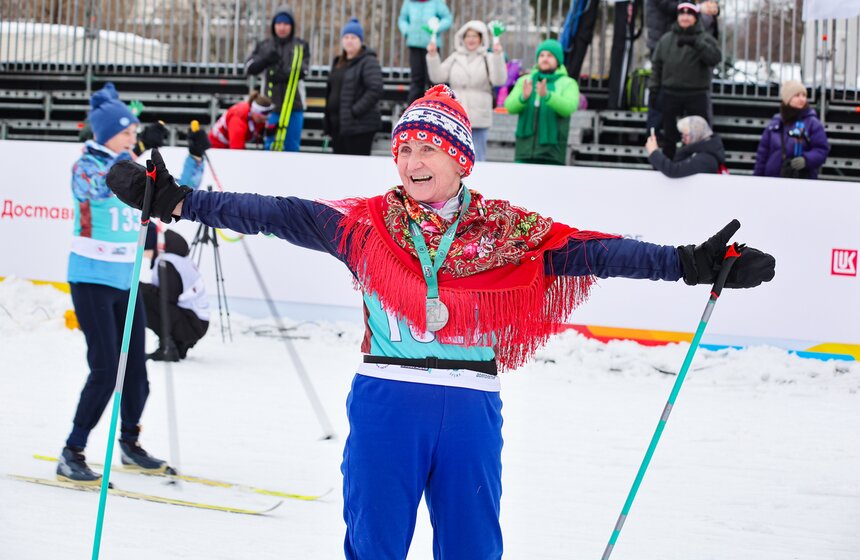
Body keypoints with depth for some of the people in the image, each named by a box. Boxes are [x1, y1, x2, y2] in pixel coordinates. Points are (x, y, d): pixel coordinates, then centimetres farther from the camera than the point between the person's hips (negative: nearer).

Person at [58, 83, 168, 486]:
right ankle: (72, 454, -4)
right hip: (92, 280, -6)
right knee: (105, 370, -13)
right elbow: (102, 188, -33)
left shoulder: (133, 166, 9)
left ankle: (129, 443, 29)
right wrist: (130, 156, -43)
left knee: (136, 370, 9)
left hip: (126, 280, 6)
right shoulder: (85, 168, -10)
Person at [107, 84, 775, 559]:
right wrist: (177, 201, -11)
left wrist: (692, 264, -15)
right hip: (385, 399, 0)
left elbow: (592, 251, -6)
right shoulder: (368, 223, 3)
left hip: (471, 405, 0)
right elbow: (275, 215, -3)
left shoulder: (506, 230, 2)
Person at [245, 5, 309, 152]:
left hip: (294, 105, -1)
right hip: (272, 105, 1)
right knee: (271, 145, 0)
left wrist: (286, 75, -26)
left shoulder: (301, 46, 5)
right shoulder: (264, 46, 10)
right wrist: (265, 60, -18)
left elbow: (303, 69, -9)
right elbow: (249, 68, 1)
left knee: (292, 146, 2)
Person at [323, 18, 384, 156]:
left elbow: (375, 90, -18)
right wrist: (328, 116, 15)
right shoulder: (339, 63, 20)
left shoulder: (368, 62, -8)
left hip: (359, 125, -9)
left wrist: (355, 111, -20)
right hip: (338, 124, 9)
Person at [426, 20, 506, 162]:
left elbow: (499, 80, -12)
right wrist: (432, 56, -7)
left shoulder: (488, 58, 2)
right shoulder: (455, 58, 12)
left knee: (476, 159, 0)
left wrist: (498, 55, -24)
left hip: (478, 119, -3)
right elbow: (438, 77, 6)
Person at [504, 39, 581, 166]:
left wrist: (546, 95, -30)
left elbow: (569, 107, -14)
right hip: (525, 150, 3)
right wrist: (523, 97, -23)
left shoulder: (568, 84, 6)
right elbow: (510, 106, 0)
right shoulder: (525, 81, 15)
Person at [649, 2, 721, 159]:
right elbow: (657, 65, 12)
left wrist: (695, 42, -27)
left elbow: (715, 57, -18)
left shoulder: (705, 39, 1)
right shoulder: (666, 39, 10)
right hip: (670, 93, 3)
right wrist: (654, 88, 3)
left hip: (696, 95, -3)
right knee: (670, 134, 11)